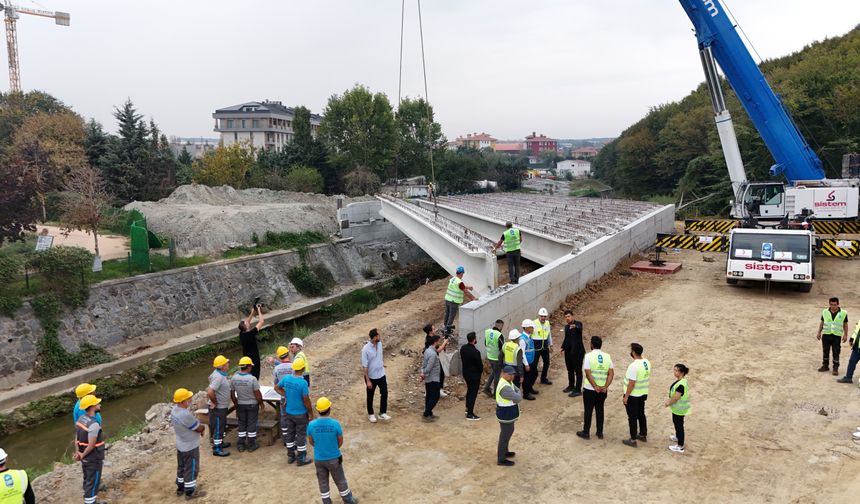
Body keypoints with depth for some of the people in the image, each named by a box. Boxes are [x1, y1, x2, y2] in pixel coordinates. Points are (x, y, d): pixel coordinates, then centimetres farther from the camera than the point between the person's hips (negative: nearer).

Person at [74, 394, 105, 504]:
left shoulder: (80, 419, 0)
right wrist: (82, 455, -11)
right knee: (92, 483, 5)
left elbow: (77, 438, 2)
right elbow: (91, 445, -27)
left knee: (87, 481, 24)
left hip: (85, 459, 9)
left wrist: (78, 452, -7)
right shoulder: (94, 425, -30)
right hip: (94, 460, -9)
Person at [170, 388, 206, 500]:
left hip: (180, 445, 9)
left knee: (181, 467, 24)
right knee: (191, 469, 9)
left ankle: (180, 488, 40)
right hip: (190, 447, -9)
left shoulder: (174, 410, -6)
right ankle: (190, 492, 22)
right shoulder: (186, 415, -36)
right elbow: (199, 428, -22)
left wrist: (199, 427, -2)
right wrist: (203, 427, -1)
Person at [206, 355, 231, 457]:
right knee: (217, 427, 2)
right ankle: (217, 449, 13)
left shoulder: (218, 373, 2)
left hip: (222, 407, 10)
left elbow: (210, 378, 24)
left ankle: (220, 443, 41)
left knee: (222, 426, 24)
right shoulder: (218, 377, -29)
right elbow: (210, 392, -37)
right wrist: (215, 402, -22)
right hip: (218, 408, -10)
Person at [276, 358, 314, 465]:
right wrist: (311, 413, -7)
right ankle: (301, 459, 18)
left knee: (290, 433, 19)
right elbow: (306, 400, -20)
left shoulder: (286, 378, -9)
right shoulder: (303, 382, -27)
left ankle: (290, 456, 31)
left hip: (289, 412, 6)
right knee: (301, 435, 8)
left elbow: (277, 388, 7)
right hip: (301, 414, -6)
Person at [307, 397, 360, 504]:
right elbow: (340, 442, -7)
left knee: (323, 482, 19)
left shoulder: (311, 425, -16)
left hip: (318, 459, 1)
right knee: (340, 481, 18)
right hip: (334, 458, -1)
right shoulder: (335, 424, -21)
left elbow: (311, 442, 0)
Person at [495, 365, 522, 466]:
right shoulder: (505, 387, -31)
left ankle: (504, 451, 43)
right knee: (505, 435, 1)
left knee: (509, 432, 25)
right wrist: (518, 394, -7)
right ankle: (501, 459, 14)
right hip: (506, 414, -11)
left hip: (508, 413, 11)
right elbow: (518, 398, -28)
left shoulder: (509, 382, 3)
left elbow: (518, 391, 8)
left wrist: (517, 395, -13)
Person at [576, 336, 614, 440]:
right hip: (603, 390, 4)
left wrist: (595, 387, -14)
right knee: (600, 410, 16)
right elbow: (611, 373, -5)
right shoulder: (607, 356, 0)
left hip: (589, 389, -4)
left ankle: (586, 432, 17)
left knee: (588, 410, 8)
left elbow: (588, 373, -18)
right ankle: (600, 433, 23)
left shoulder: (589, 356, -13)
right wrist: (605, 387, -9)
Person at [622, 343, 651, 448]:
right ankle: (643, 434, 37)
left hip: (633, 396, -8)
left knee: (632, 417, 3)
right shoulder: (647, 362, -1)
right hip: (643, 394, 8)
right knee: (641, 414, 23)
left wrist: (625, 397, -17)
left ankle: (633, 440, 11)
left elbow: (631, 383, -26)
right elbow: (647, 378, 11)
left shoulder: (634, 366, -27)